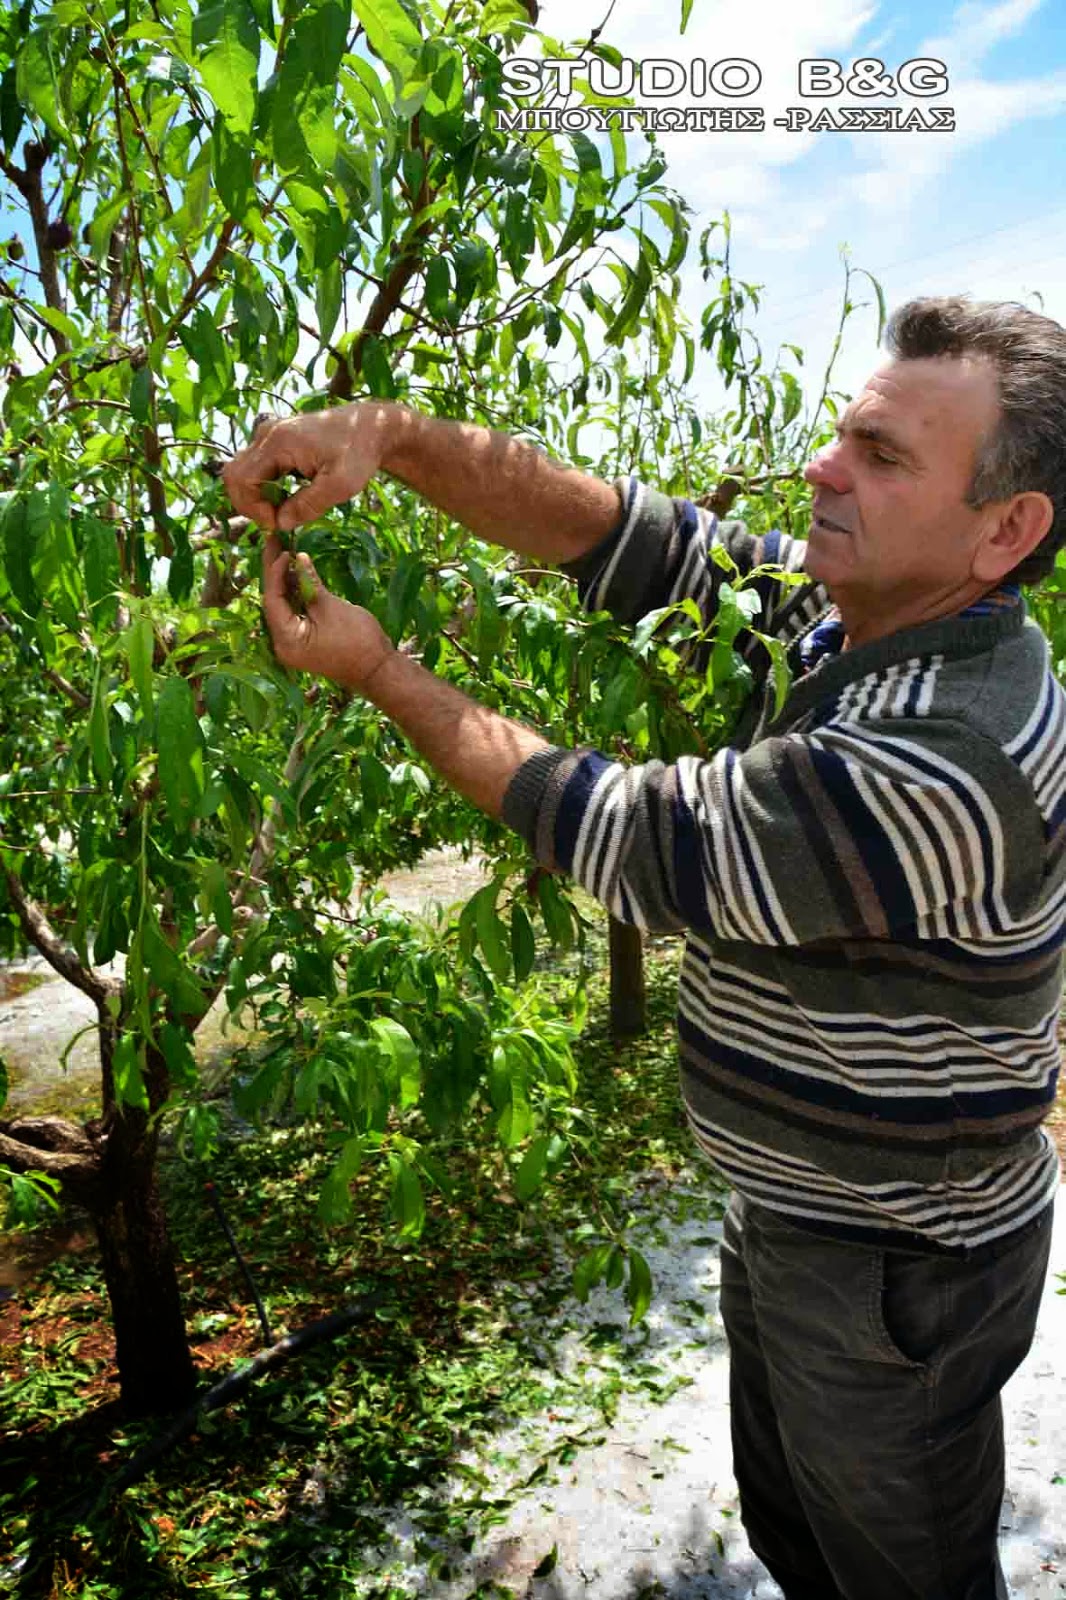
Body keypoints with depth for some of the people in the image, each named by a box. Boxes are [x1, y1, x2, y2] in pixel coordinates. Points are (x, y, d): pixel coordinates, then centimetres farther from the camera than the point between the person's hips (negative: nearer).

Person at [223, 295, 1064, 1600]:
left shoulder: (945, 765, -36)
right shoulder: (841, 613, -7)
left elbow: (638, 843, -28)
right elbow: (627, 536, -8)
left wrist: (376, 670, -21)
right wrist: (392, 436, -23)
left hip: (895, 1278, -8)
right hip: (790, 1220, 8)